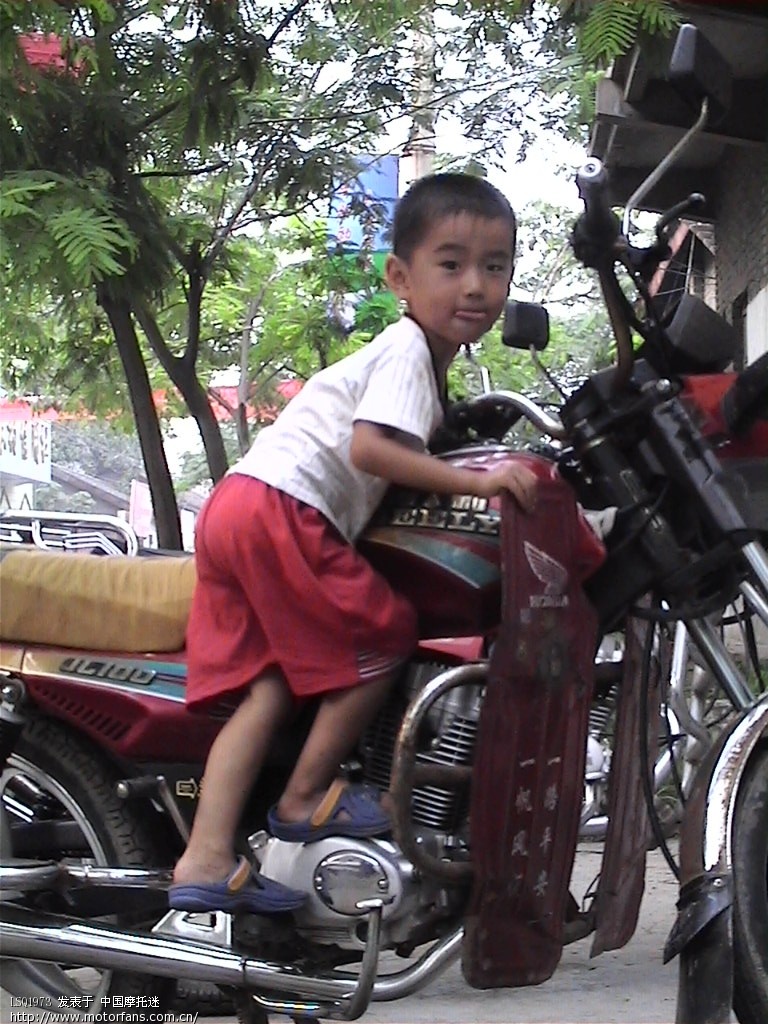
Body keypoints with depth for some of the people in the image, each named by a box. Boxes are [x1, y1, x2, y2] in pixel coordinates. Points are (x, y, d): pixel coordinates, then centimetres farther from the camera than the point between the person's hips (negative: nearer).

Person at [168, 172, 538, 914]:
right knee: (385, 639, -2)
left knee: (269, 687, 4)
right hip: (283, 511, -10)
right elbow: (370, 448, -21)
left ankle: (204, 861, -4)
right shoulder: (408, 351, -7)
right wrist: (477, 482, -22)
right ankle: (305, 799, 10)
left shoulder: (416, 352, 24)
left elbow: (400, 457, 24)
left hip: (233, 511, 10)